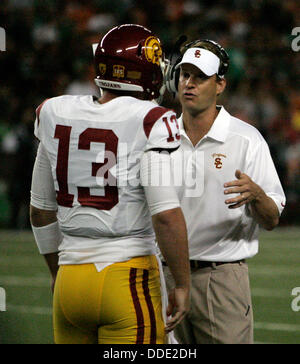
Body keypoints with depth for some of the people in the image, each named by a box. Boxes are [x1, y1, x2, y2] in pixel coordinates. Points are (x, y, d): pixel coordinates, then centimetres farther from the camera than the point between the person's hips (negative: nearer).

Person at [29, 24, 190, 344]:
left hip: (70, 280, 5)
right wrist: (182, 285, -6)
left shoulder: (56, 116, 7)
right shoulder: (150, 122, -10)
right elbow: (166, 214, -17)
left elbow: (41, 210, 16)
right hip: (129, 281, -5)